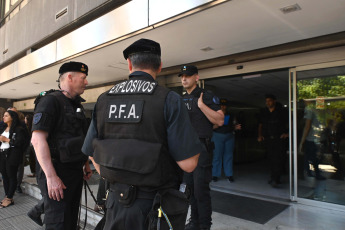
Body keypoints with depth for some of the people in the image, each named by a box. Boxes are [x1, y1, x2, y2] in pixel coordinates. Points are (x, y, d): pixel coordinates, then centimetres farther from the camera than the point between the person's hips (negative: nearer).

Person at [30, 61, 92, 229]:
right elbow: (38, 140, -20)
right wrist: (51, 177, -24)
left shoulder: (77, 105, 15)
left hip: (76, 171, 9)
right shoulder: (50, 101, -12)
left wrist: (86, 164, 18)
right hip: (57, 173, -8)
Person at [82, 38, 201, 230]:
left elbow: (92, 153, 7)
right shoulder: (169, 100, -16)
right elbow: (188, 163, -19)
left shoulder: (103, 100, -1)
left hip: (117, 202, 4)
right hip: (158, 206, -3)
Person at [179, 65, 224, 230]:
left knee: (201, 189, -3)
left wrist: (201, 105, -21)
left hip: (201, 148, -7)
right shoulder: (182, 100, 15)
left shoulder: (207, 96, -6)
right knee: (189, 187, 15)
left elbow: (220, 120, -17)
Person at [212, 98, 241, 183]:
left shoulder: (231, 116, 14)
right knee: (217, 155, -3)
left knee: (228, 156, 4)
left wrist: (236, 127, -6)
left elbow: (234, 125, 16)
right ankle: (215, 175, 5)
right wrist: (213, 127, -17)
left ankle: (229, 175, 12)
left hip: (229, 136, 3)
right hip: (217, 136, -2)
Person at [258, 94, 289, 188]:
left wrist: (287, 133, -5)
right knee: (271, 159, 7)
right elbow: (260, 125, 18)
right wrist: (260, 135, 7)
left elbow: (288, 123, 6)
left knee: (279, 159, -11)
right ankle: (274, 177, 19)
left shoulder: (282, 111, -1)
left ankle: (275, 180, -10)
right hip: (268, 139, 4)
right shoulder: (263, 112, 9)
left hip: (279, 138, -3)